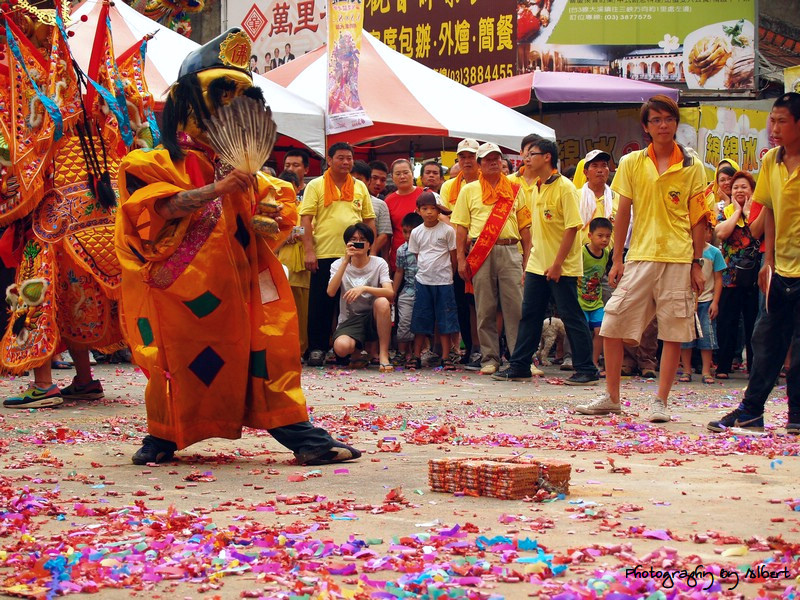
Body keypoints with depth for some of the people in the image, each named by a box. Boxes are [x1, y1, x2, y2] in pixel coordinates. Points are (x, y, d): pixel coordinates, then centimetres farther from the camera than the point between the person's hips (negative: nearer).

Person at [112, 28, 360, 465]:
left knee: (268, 349, -3)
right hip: (183, 283, -5)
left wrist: (270, 212, 2)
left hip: (238, 282, 5)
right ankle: (163, 437, 15)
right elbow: (161, 205, -18)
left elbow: (269, 196, 26)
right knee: (182, 357, -2)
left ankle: (300, 435, -5)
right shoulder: (164, 158, -1)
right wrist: (215, 190, -27)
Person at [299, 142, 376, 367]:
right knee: (320, 304, -1)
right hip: (324, 255, -3)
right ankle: (317, 349, 4)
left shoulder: (360, 187, 14)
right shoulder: (316, 186, 3)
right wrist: (309, 251, -11)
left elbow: (369, 220, 16)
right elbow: (306, 219, -3)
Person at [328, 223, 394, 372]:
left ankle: (383, 355, -21)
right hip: (349, 320, 0)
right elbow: (331, 292, -17)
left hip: (373, 318, 0)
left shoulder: (379, 263, -2)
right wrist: (345, 262, -20)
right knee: (341, 347, -33)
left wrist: (364, 288, -34)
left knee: (382, 302, -34)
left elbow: (390, 293, -18)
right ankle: (360, 351, 7)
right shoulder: (339, 264, 1)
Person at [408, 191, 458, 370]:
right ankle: (416, 357, 10)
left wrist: (450, 275, 3)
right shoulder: (416, 233, 6)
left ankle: (446, 357, 5)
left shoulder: (447, 231, -3)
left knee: (445, 320, 0)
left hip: (443, 281, -2)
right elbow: (416, 256, 13)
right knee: (420, 320, 5)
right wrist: (422, 272, 7)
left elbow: (453, 256, 2)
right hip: (422, 281, 2)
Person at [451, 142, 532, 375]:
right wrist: (461, 258, 0)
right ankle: (490, 358, 8)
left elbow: (524, 226, 13)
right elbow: (461, 227, 8)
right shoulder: (469, 190, 11)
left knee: (515, 306, -5)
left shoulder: (514, 190, 14)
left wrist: (527, 257, 5)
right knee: (485, 309, 1)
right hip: (480, 253, 0)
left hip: (510, 251, 0)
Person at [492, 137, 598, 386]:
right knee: (529, 315, 10)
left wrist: (557, 263, -20)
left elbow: (572, 227, -17)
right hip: (538, 265, 8)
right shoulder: (538, 188, 13)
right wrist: (529, 263, 17)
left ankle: (587, 370, 3)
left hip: (561, 268, -8)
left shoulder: (564, 188, -13)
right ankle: (519, 366, 17)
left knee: (572, 317, -3)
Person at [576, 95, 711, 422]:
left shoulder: (693, 166, 3)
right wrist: (617, 260, 4)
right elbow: (623, 214, 7)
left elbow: (698, 219, 3)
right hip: (639, 257, 2)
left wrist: (697, 263, 0)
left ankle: (660, 401, 8)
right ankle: (611, 398, 11)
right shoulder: (631, 163, 6)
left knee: (674, 332, -1)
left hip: (678, 259, -2)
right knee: (612, 325, -1)